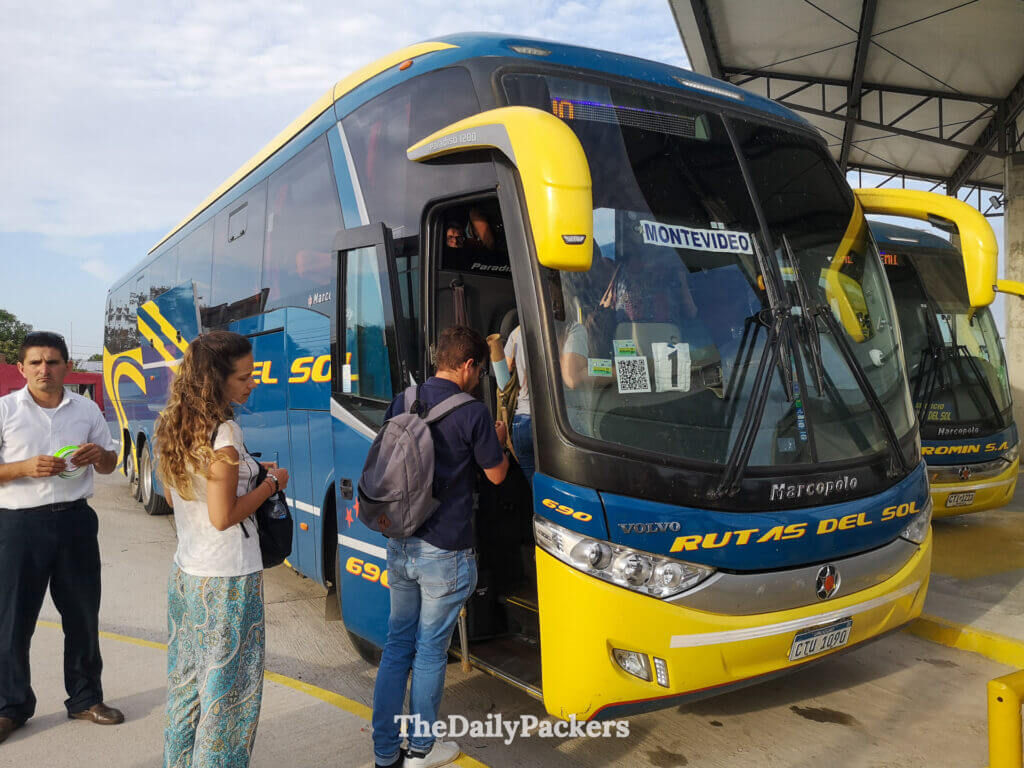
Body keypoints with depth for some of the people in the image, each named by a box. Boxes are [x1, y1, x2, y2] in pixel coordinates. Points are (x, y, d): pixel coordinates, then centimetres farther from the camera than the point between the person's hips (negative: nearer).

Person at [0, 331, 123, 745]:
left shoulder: (87, 410, 6)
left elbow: (108, 465, 14)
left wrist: (99, 455, -8)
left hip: (75, 521, 3)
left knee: (83, 616, 11)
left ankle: (85, 699, 27)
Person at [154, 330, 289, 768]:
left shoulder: (172, 426, 6)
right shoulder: (223, 432, -20)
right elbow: (223, 516, -21)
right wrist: (270, 483, -8)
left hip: (184, 572, 9)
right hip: (227, 580, -9)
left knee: (186, 679, 21)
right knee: (229, 684, 5)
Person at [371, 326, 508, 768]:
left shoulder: (401, 404, 4)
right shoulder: (472, 412, -14)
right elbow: (496, 474, -2)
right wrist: (499, 441, 17)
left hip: (399, 545, 6)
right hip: (445, 552, -6)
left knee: (398, 643, 16)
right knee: (430, 650, 9)